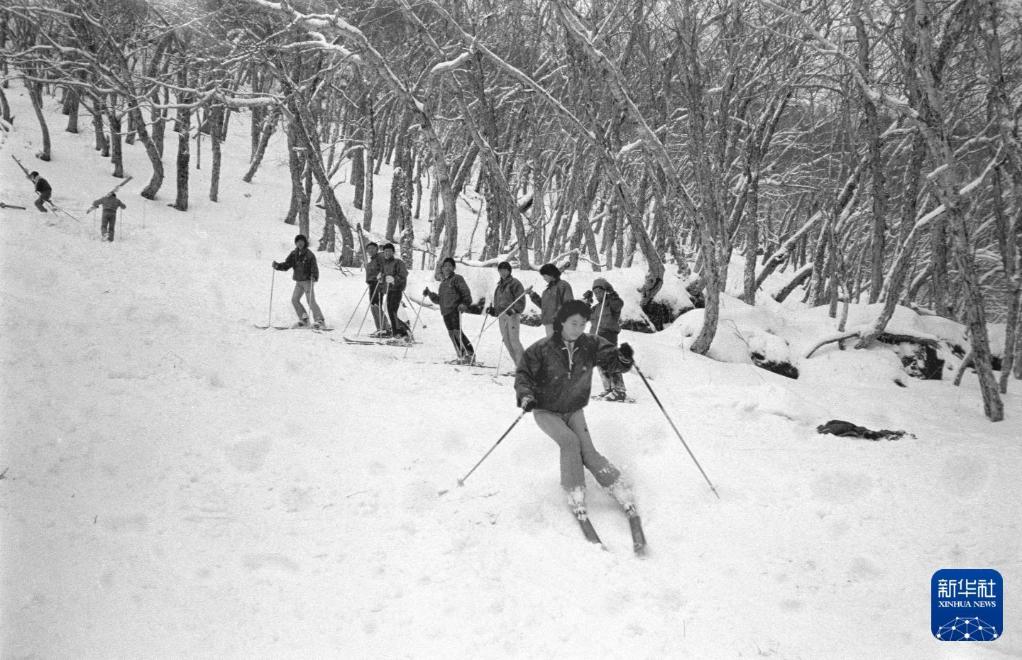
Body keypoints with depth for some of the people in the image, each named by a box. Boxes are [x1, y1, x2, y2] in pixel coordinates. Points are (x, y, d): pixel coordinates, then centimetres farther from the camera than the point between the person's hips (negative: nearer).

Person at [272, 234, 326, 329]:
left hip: (308, 280, -7)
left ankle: (320, 320, -3)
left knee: (311, 301, -10)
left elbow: (314, 267, -16)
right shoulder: (294, 254, 7)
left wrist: (314, 276, -34)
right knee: (294, 299, 3)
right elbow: (286, 265, 7)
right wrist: (277, 266, -10)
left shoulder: (309, 254, -11)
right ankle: (304, 319, 13)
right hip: (299, 281, 7)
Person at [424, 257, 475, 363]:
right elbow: (439, 299, 28)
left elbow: (466, 292, -7)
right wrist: (429, 294, 16)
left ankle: (470, 353, -14)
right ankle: (461, 356, 8)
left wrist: (465, 303, -22)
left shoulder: (457, 279, 2)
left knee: (457, 331, -16)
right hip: (445, 311, 8)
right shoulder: (443, 282, 24)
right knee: (451, 333, 4)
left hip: (455, 309, -8)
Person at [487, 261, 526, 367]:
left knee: (514, 340, -15)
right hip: (501, 315, 7)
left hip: (512, 315, -7)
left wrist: (514, 310, -23)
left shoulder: (515, 283, -2)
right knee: (506, 341, 2)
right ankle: (519, 365, 7)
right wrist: (493, 310, 10)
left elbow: (521, 301, -9)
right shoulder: (500, 285, 20)